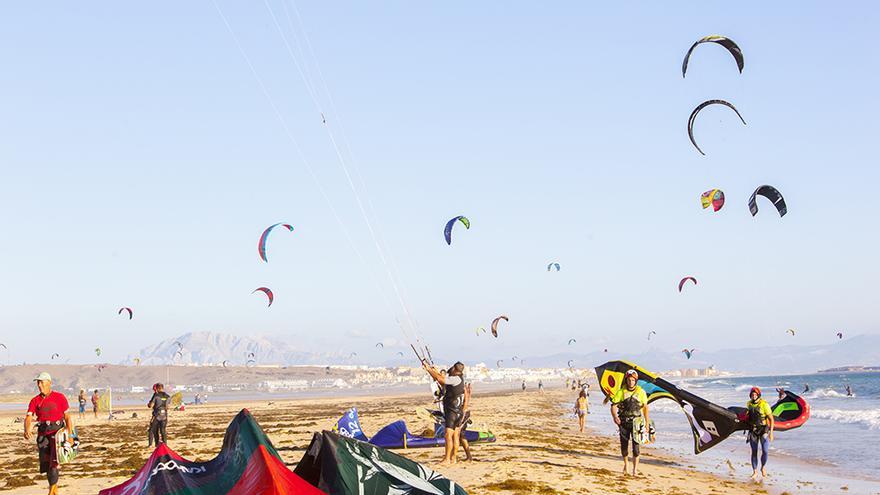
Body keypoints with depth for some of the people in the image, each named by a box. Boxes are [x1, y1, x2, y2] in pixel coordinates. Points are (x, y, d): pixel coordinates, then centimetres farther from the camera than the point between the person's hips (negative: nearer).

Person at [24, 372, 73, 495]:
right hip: (42, 434, 4)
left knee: (54, 461, -18)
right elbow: (29, 417, -5)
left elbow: (67, 417, 1)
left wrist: (70, 435, -3)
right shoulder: (35, 401, 6)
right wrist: (26, 430, -26)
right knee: (45, 464, 8)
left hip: (57, 432, -4)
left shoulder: (60, 397, -2)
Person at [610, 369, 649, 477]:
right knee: (624, 444, 7)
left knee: (635, 444, -10)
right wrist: (615, 416, -23)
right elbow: (614, 405, -4)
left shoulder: (641, 392, 1)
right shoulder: (621, 392, 0)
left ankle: (635, 469, -7)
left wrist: (647, 422, 7)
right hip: (623, 422, 1)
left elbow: (645, 407, 9)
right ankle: (625, 464, 30)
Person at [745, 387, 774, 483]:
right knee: (754, 452, 2)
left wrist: (771, 432, -19)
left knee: (765, 451, -10)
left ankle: (763, 467, 18)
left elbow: (771, 419, -13)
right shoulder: (749, 404, 1)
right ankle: (755, 472, 10)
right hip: (753, 430, 4)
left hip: (764, 430, -4)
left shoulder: (764, 404, -15)